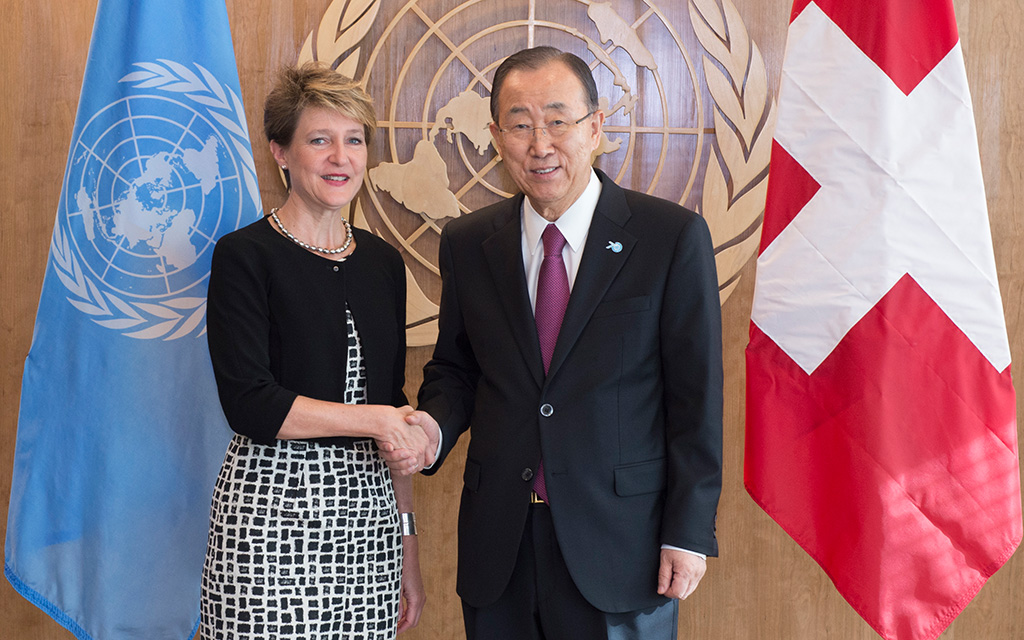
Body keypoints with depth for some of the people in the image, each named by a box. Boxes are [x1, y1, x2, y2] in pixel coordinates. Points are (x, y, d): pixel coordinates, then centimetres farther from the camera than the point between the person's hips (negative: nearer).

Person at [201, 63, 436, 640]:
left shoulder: (383, 262, 10)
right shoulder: (245, 256, -6)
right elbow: (249, 403, -14)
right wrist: (375, 419, -14)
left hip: (368, 508, 5)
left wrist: (407, 538, 13)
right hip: (272, 510, -5)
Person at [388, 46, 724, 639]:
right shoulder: (466, 244, 5)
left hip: (621, 545, -3)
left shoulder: (674, 236, -6)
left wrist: (689, 533, -8)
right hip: (498, 546, 3)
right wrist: (433, 426, -8)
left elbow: (697, 395, -6)